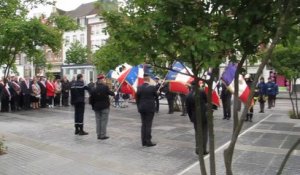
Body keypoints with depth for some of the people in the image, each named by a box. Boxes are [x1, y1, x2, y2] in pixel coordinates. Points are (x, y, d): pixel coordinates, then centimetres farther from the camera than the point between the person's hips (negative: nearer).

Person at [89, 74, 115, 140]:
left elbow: (91, 99, 2)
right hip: (105, 107, -4)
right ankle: (103, 135, 3)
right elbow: (111, 93, 0)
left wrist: (93, 106, 13)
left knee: (98, 121, 11)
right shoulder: (105, 87, -11)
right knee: (104, 121, 1)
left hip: (96, 107, 5)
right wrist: (113, 93, 21)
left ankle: (99, 135, 15)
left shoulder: (94, 89, 1)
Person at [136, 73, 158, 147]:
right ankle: (148, 142, 3)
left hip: (142, 108, 4)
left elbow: (137, 98, 4)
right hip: (150, 108, -4)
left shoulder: (139, 88, -1)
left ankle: (144, 141, 16)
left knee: (143, 124, 12)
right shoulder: (152, 87, -12)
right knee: (148, 125, 0)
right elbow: (156, 96, 3)